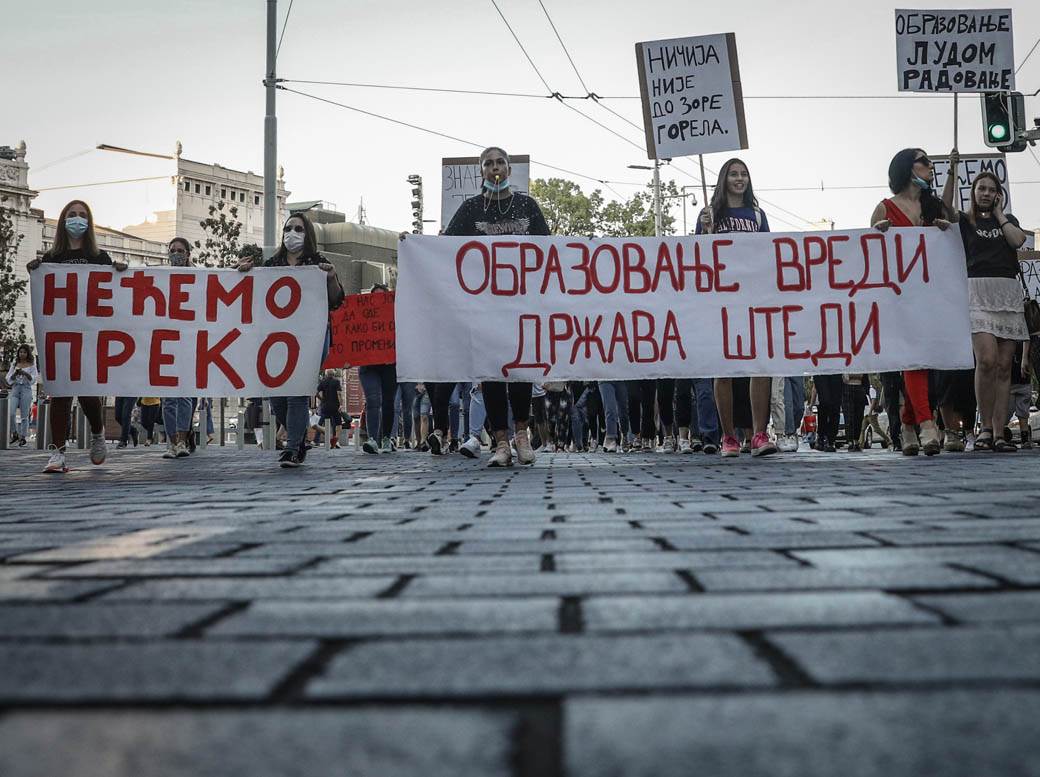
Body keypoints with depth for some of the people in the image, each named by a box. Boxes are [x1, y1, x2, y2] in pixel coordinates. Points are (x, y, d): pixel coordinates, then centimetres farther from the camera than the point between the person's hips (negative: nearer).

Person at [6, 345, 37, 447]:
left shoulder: (31, 365, 6)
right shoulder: (14, 364, 13)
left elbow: (33, 379, -1)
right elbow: (9, 379, 11)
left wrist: (25, 373, -17)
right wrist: (15, 374, -9)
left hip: (26, 389, -2)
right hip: (15, 389, 2)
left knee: (24, 415, -1)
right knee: (10, 413, -13)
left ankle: (23, 437, 6)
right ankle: (14, 434, 3)